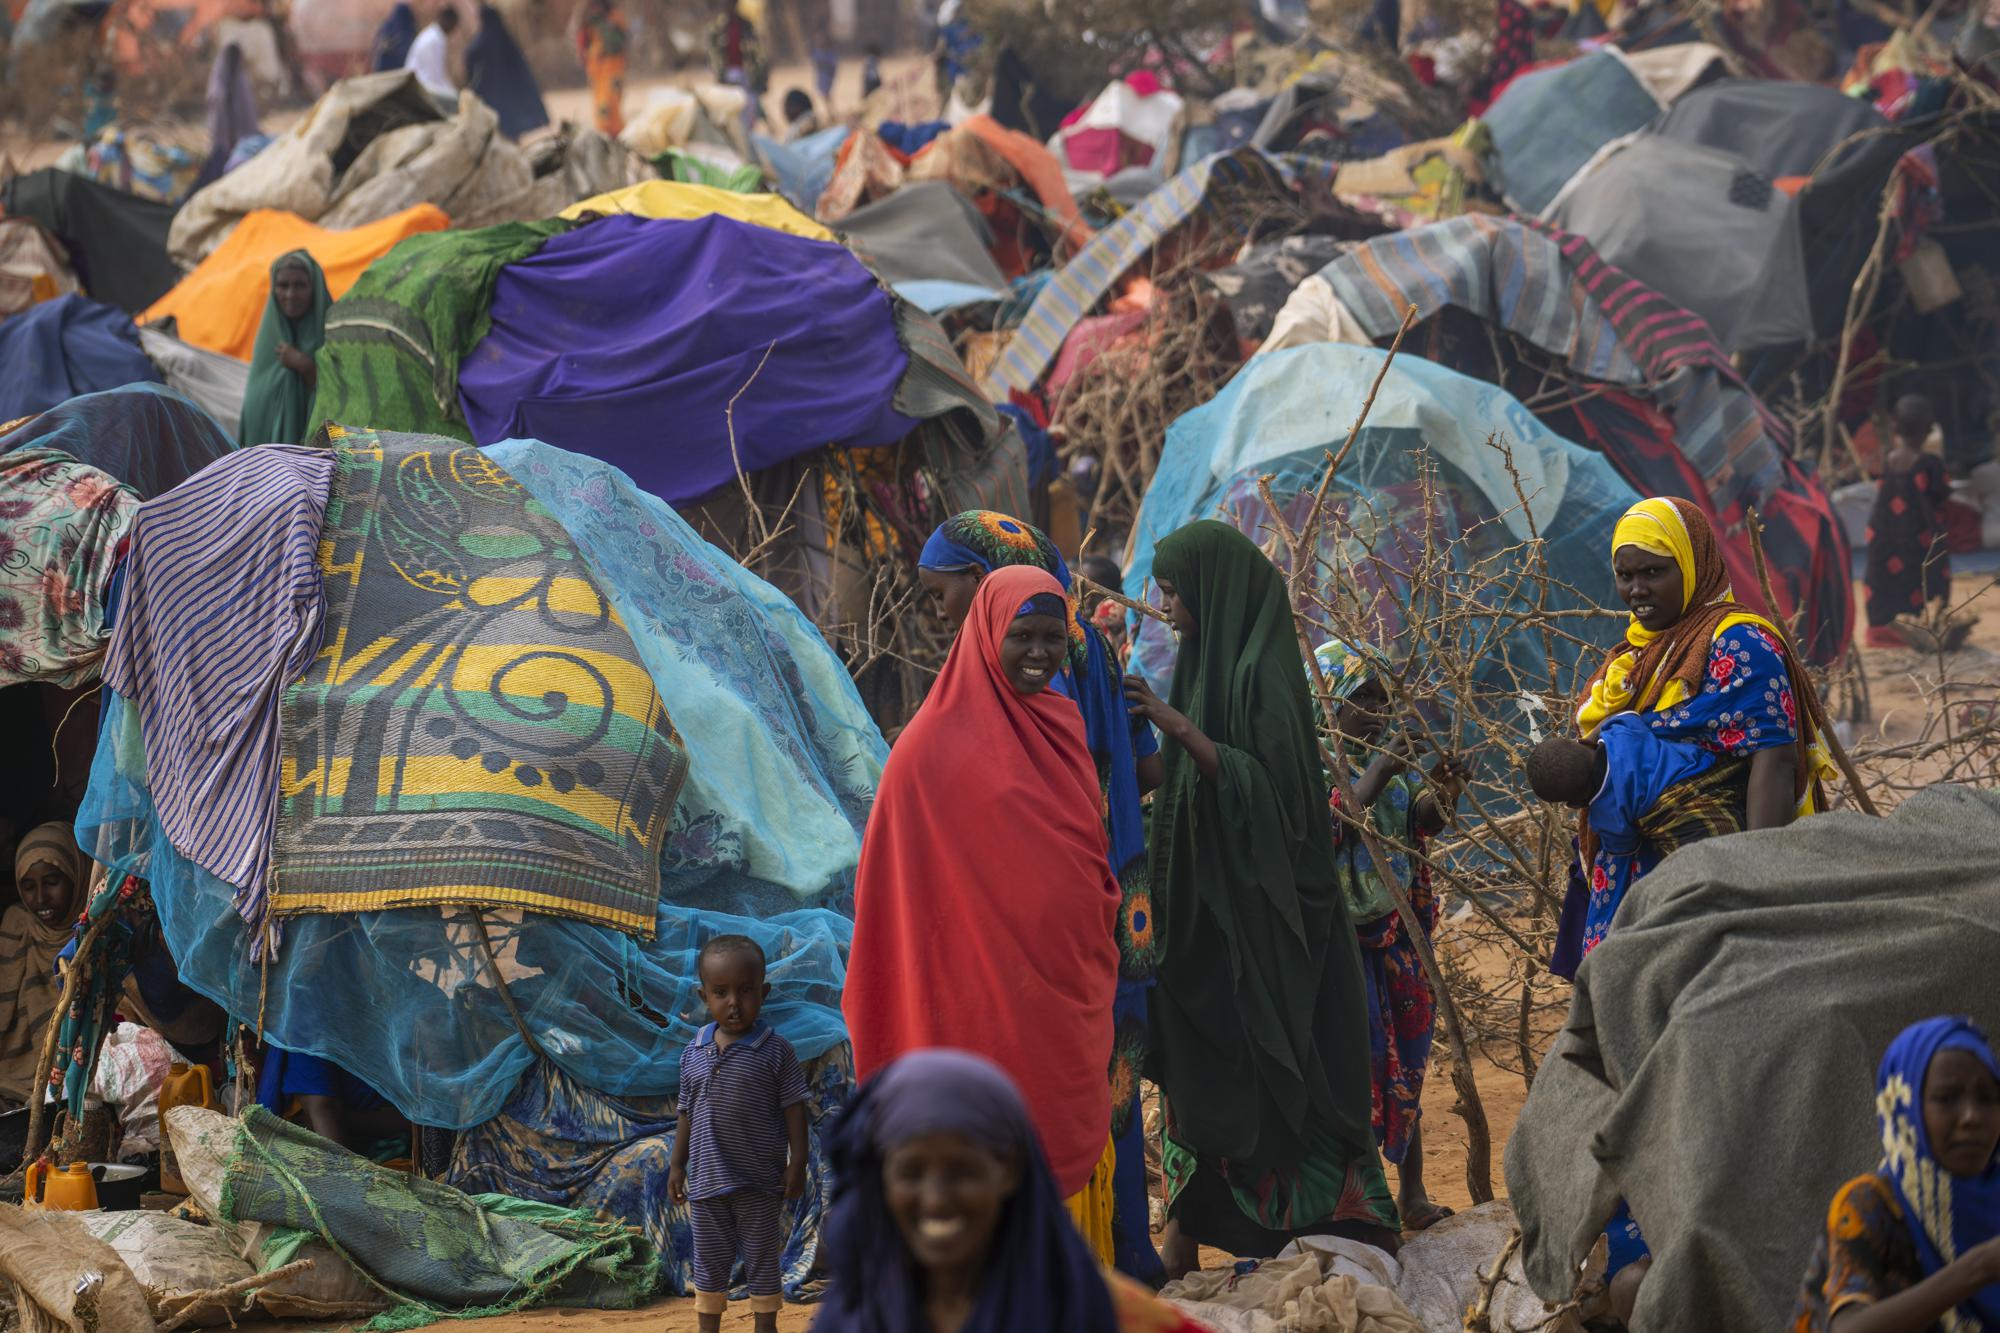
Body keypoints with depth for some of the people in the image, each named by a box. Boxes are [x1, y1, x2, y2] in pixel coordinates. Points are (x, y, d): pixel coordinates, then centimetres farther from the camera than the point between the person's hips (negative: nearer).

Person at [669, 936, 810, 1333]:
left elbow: (794, 1109, -7)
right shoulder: (694, 1054, 3)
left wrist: (796, 1163, -9)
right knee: (709, 1261, 11)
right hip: (706, 1179, 3)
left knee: (761, 1259, 8)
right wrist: (677, 1165, 10)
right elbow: (687, 1114, 10)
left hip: (759, 1182, -3)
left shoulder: (775, 1051, -9)